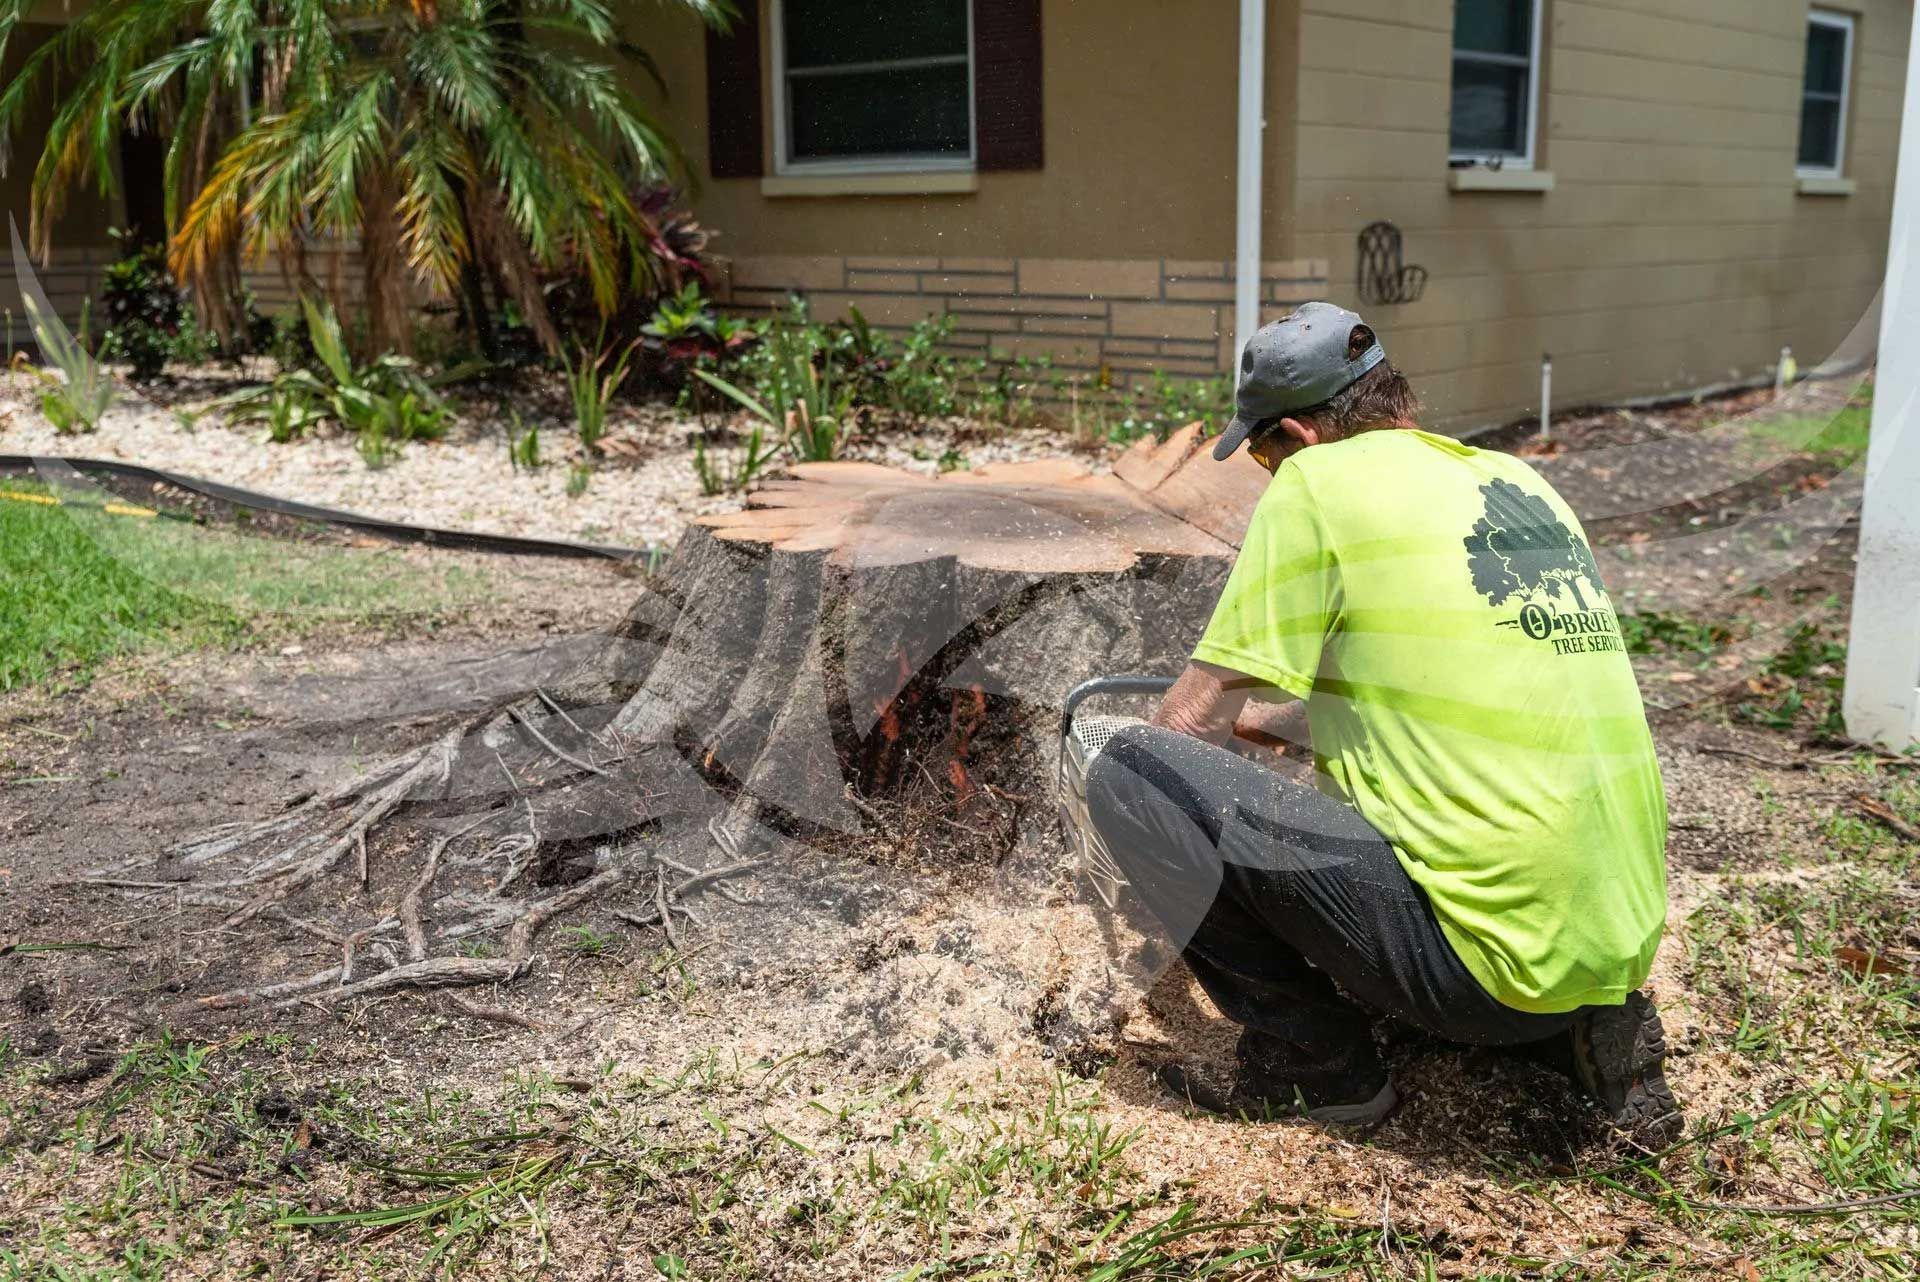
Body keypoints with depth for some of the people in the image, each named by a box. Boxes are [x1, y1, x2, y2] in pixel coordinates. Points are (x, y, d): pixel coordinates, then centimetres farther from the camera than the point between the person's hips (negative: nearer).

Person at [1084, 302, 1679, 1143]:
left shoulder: (1317, 481, -7)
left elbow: (1192, 723, -4)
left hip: (1491, 952, -8)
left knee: (1132, 770, -5)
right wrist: (1264, 719, 40)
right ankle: (1581, 1026, 16)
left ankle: (1315, 1064, 4)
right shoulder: (1518, 482, 15)